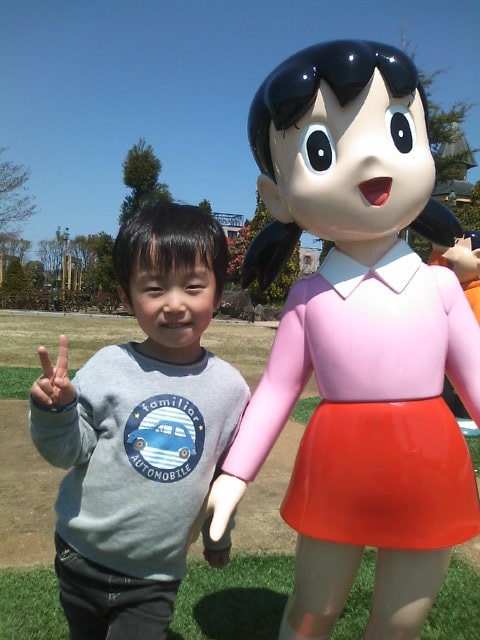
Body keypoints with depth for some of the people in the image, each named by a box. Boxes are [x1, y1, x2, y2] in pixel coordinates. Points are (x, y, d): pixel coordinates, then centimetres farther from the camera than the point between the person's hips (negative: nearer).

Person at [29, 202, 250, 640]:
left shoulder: (229, 387, -11)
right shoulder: (110, 367, -15)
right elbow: (70, 453, -8)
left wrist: (218, 536, 17)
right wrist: (55, 411, -27)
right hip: (82, 556, 1)